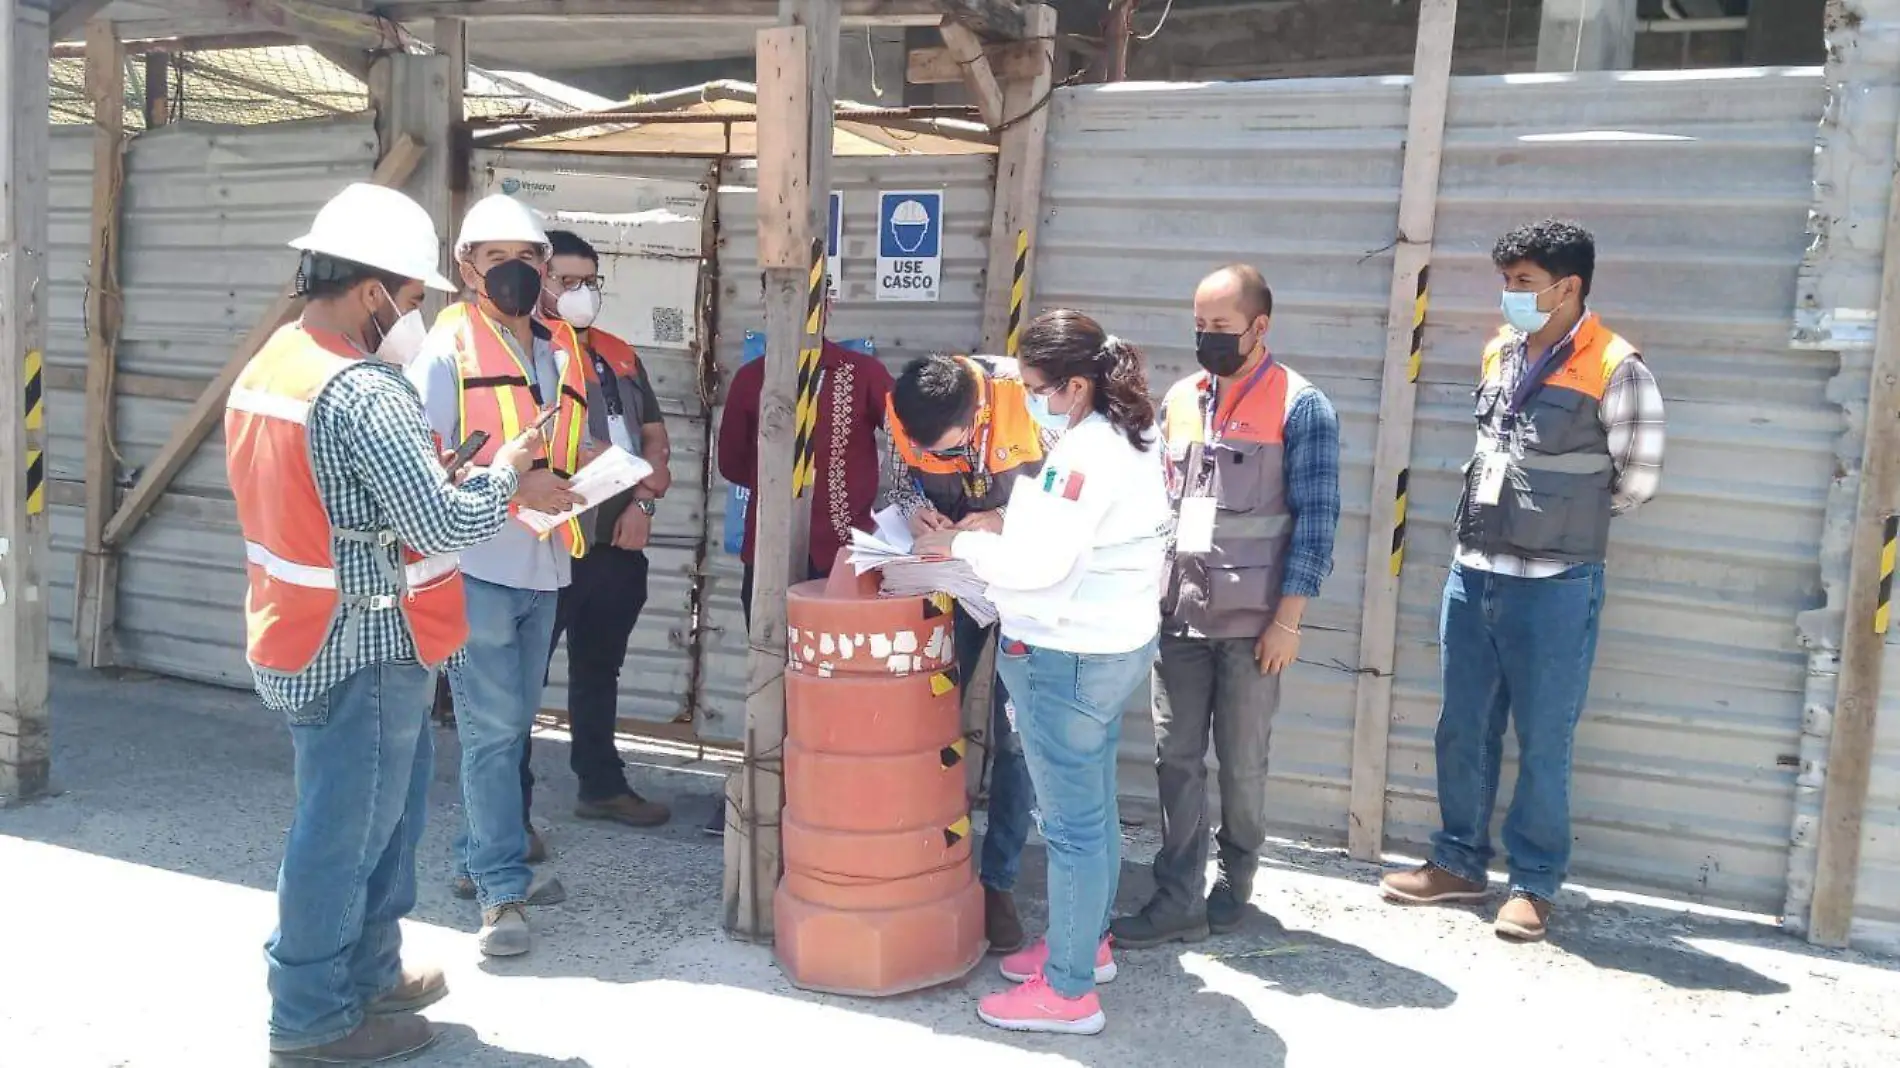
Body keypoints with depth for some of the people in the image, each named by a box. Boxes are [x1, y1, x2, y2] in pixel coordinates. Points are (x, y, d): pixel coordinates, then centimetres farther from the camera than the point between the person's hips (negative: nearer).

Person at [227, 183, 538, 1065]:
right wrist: (504, 471, -7)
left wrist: (427, 466, 10)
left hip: (303, 640, 10)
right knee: (344, 835, 5)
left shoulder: (264, 369, 9)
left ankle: (368, 973, 35)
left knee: (382, 812, 22)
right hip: (362, 651, -10)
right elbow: (447, 526, -24)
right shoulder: (364, 392, -23)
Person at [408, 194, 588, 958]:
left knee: (511, 725, 15)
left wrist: (580, 475, 1)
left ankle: (481, 860, 29)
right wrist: (514, 485, -23)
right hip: (477, 566, -7)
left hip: (542, 567, 7)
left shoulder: (559, 352, 13)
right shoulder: (448, 348, -7)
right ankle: (503, 891, 4)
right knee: (491, 730, -4)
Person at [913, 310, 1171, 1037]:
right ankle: (1087, 942, 36)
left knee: (1071, 821, -1)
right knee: (1094, 807, 21)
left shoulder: (1083, 452, -21)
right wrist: (1006, 527, 8)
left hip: (1066, 653, -10)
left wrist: (960, 547, -9)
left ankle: (1068, 991, 11)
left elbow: (1040, 563, -23)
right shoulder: (1132, 438, 10)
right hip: (1117, 642, 10)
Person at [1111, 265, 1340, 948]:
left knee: (1242, 764, 9)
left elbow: (1316, 519, -9)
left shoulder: (1300, 407, -6)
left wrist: (1287, 620, -12)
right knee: (1176, 759, 4)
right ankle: (1177, 901, 11)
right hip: (1178, 614, 4)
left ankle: (1233, 885, 28)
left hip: (1251, 622, -4)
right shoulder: (1178, 400, 9)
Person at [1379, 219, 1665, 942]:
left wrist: (1565, 523, 8)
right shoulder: (1498, 355, 8)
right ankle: (1458, 863, 28)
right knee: (1462, 731, 14)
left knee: (1543, 745, 5)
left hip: (1554, 587, -6)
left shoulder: (1614, 371, -11)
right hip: (1473, 574, 6)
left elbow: (1637, 480, -4)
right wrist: (1512, 515, 12)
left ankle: (1534, 884, 20)